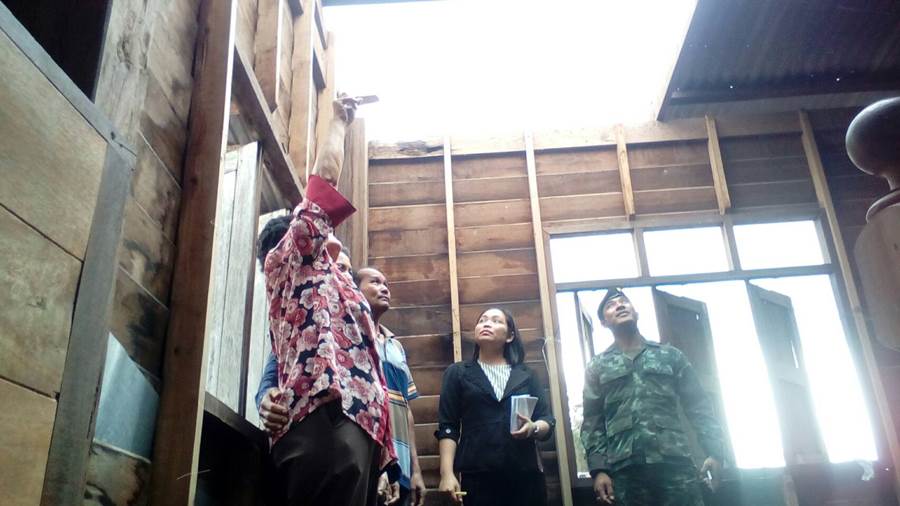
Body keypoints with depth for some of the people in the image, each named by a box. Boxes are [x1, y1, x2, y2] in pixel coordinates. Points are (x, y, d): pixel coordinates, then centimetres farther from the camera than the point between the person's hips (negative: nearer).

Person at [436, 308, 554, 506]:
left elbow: (547, 421, 9)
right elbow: (447, 427, 2)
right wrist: (447, 473, -9)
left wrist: (534, 428, -13)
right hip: (478, 476, -2)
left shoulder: (526, 375, 13)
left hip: (525, 474, 2)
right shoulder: (458, 373, 9)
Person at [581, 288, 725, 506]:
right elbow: (592, 422, 9)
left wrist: (714, 452, -1)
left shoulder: (670, 355, 16)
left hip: (675, 463, 0)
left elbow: (699, 407, 12)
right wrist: (598, 469, -4)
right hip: (624, 470, 0)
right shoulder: (597, 367, 15)